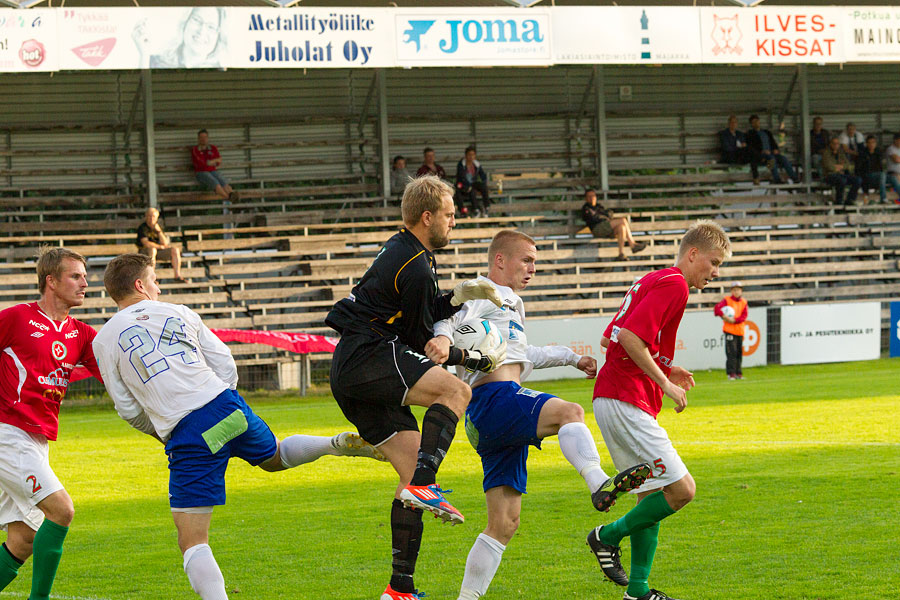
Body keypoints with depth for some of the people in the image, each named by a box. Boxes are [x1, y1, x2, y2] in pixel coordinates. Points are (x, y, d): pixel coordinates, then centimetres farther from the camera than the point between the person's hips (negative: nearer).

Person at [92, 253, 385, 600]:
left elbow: (128, 409, 9)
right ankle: (338, 444, 14)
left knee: (192, 542, -1)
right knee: (274, 457, 36)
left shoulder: (104, 341, 7)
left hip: (187, 435, -4)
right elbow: (226, 366, 14)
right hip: (227, 406, 4)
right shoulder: (178, 313, 15)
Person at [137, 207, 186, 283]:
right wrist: (161, 246, -15)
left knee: (175, 250, -12)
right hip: (145, 252, -6)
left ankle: (177, 275, -15)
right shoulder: (142, 228, -13)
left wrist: (159, 231, -18)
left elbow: (165, 243, -5)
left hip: (158, 251, 6)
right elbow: (146, 243, -23)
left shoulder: (158, 226, 4)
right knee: (152, 249, -39)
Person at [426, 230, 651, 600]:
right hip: (495, 396, -10)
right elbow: (450, 318, -14)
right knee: (569, 412, -34)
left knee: (504, 524, 4)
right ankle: (599, 484, -56)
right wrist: (442, 337, -35)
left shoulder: (509, 304, 37)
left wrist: (571, 358, 56)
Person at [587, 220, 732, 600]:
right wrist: (665, 383, -15)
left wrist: (664, 369, 17)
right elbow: (630, 337, -22)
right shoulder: (673, 284, -10)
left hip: (612, 401, 11)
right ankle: (609, 536, 0)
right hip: (626, 402, -11)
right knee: (681, 489, -13)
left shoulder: (653, 282, 22)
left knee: (654, 496, 12)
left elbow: (609, 340, 23)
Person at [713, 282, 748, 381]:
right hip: (729, 330, -4)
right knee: (731, 352, -13)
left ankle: (738, 372, 16)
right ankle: (731, 373, -13)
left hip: (739, 330, 4)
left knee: (739, 352, 7)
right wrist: (724, 316, -26)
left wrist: (734, 320, -13)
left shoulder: (743, 302, 12)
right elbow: (717, 308, -12)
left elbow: (744, 316, 2)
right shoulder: (727, 300, 2)